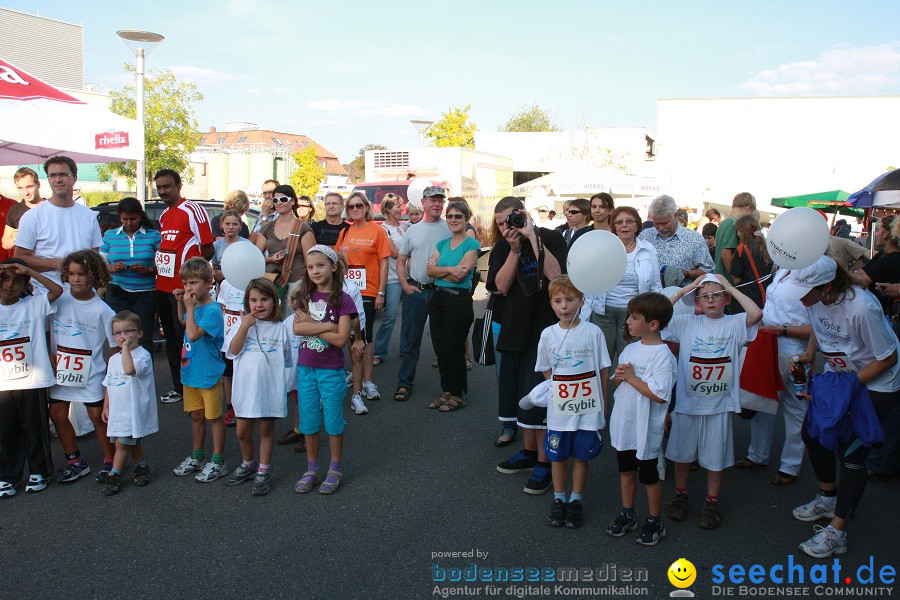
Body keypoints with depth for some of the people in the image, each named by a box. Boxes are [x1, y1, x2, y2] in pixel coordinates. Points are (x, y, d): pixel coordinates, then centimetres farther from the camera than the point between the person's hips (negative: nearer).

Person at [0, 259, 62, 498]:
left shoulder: (34, 305, -2)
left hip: (33, 381, -2)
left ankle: (39, 471, 24)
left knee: (35, 428, 9)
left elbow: (57, 290, -15)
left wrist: (28, 270, -15)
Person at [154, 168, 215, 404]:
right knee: (171, 338, 15)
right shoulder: (164, 215, 16)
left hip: (184, 288, -9)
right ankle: (178, 386, 26)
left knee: (186, 338, -3)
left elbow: (207, 250, -12)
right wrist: (158, 267, 9)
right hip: (163, 286, 9)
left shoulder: (192, 210, -10)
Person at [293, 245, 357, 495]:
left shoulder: (342, 300, -9)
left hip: (331, 371, -4)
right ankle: (311, 470, 26)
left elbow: (341, 339, -17)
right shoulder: (305, 296, 4)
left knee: (333, 420, 7)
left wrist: (311, 325, -13)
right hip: (305, 368, 4)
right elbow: (297, 328, -11)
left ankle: (335, 470, 22)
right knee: (308, 421, 12)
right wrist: (327, 326, -18)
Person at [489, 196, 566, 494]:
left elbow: (555, 275, -23)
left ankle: (544, 462, 5)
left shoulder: (551, 238, -6)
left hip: (546, 328, -5)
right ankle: (528, 451, 28)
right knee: (516, 389, 12)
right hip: (515, 328, 6)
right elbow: (501, 285, -6)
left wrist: (532, 236, -21)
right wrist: (515, 249, -15)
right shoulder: (502, 247, 6)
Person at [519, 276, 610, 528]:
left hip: (588, 409, -2)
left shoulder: (593, 332, -9)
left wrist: (603, 404, 0)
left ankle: (576, 500, 27)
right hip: (559, 409, 2)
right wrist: (561, 389, 4)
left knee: (581, 457, 10)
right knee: (558, 456, 12)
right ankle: (558, 500, 30)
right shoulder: (548, 334, -3)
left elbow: (603, 370, -2)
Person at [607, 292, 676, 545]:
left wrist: (632, 378, -20)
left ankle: (654, 521, 28)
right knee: (626, 470, 20)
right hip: (624, 424, 7)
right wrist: (619, 376, -8)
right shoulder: (630, 349, 3)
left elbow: (659, 395, -28)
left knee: (649, 476, 10)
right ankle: (627, 515, 37)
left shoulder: (663, 355, -20)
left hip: (646, 428, -7)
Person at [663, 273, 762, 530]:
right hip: (687, 402, 2)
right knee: (681, 452, 15)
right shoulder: (686, 323, 1)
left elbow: (756, 314, -21)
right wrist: (683, 290, -6)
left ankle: (712, 502, 28)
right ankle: (680, 495, 34)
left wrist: (731, 288, -11)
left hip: (719, 404, -1)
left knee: (715, 455, 10)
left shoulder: (734, 324, -3)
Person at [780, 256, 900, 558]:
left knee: (852, 453, -7)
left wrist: (848, 385, -21)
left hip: (876, 384, -7)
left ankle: (836, 532, 2)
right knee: (813, 432, 11)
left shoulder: (861, 308, -35)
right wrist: (809, 355, -6)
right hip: (837, 373, 7)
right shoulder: (815, 297, -15)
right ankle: (828, 498, 35)